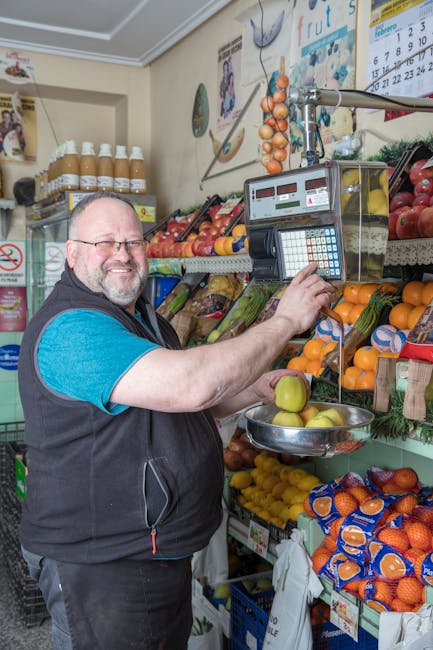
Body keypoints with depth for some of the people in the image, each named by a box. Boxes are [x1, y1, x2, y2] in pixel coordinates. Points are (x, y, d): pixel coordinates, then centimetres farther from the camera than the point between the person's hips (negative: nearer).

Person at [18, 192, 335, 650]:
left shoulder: (144, 320, 10)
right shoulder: (70, 330, -24)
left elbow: (180, 405, 19)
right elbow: (190, 384, -35)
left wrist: (256, 390, 1)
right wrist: (285, 321, -24)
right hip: (97, 566, -9)